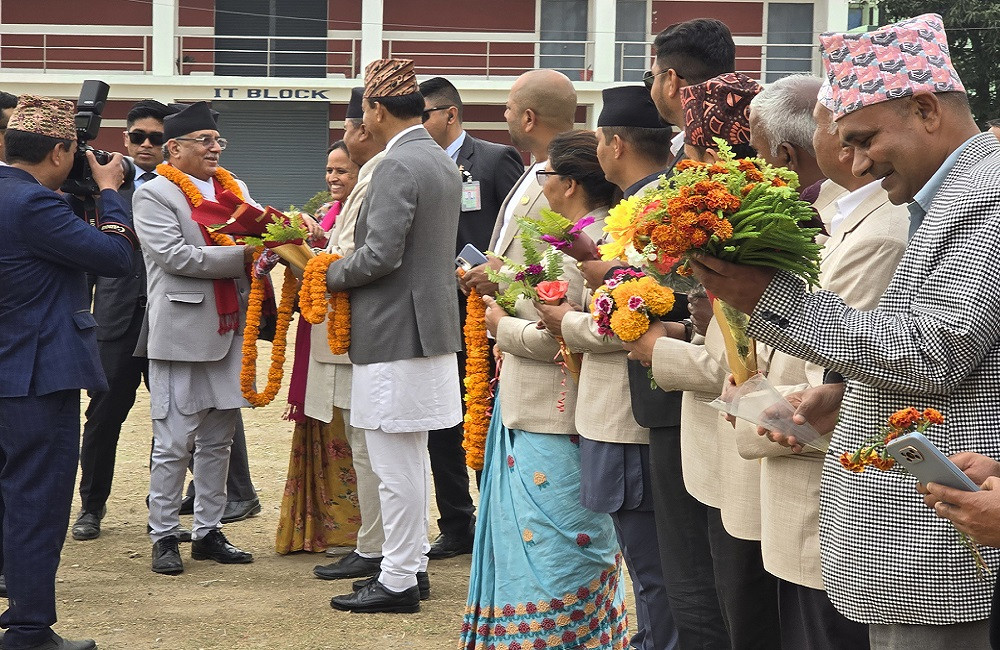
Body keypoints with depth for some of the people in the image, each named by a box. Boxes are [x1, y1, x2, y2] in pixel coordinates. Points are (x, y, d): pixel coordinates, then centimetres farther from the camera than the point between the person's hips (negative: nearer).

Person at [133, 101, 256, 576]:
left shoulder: (233, 188, 16)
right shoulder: (154, 195, -4)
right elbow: (175, 255, -15)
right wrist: (241, 256, -14)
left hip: (228, 330, 7)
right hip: (182, 332, -6)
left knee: (218, 438, 11)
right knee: (174, 443, -3)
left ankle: (208, 532, 20)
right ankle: (164, 537, 5)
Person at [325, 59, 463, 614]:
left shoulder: (397, 166, -18)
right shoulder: (443, 163, 12)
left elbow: (381, 254, -24)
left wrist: (330, 274, -6)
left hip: (393, 333, -10)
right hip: (430, 328, 10)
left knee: (396, 465, -4)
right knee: (410, 460, 19)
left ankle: (398, 582, 2)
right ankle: (410, 562, 27)